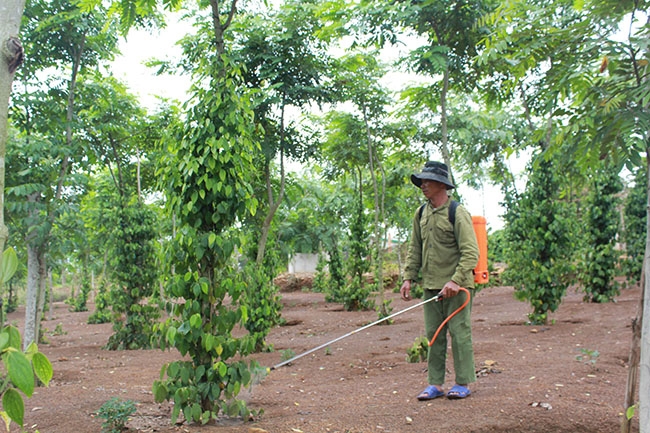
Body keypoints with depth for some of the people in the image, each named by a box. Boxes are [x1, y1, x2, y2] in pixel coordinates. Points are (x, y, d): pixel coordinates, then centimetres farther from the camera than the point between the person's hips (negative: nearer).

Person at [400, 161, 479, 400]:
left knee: (459, 332, 0)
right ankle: (435, 384, 16)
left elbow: (471, 252, -15)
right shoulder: (421, 214, 11)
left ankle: (463, 383, 10)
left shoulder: (458, 213, -10)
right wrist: (409, 277, 8)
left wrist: (456, 281, -24)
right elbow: (414, 249, 17)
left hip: (456, 286, -6)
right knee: (434, 335, 9)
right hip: (431, 285, 7)